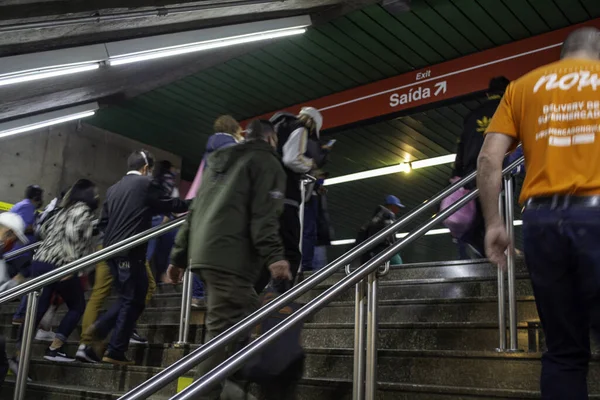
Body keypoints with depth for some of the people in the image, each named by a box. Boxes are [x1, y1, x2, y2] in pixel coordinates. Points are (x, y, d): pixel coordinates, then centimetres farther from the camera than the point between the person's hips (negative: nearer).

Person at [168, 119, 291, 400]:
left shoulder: (219, 162, 28)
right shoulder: (267, 162, 6)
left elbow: (195, 211, 25)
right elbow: (264, 214, -11)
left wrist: (179, 255, 24)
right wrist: (274, 255, -21)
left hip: (203, 253, 8)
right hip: (230, 257, -8)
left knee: (246, 311, 16)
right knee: (224, 333, -11)